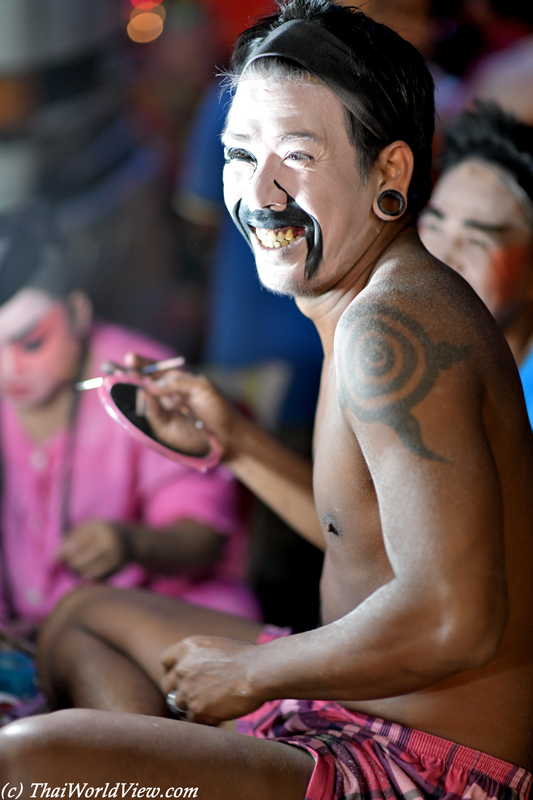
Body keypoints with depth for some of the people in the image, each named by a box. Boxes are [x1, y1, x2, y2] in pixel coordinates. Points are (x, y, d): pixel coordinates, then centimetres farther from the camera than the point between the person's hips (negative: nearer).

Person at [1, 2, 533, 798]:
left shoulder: (392, 324, -22)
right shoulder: (402, 301, 10)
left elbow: (455, 619, -30)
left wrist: (249, 673, -16)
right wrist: (240, 443, 14)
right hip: (367, 728, 11)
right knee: (85, 618, 26)